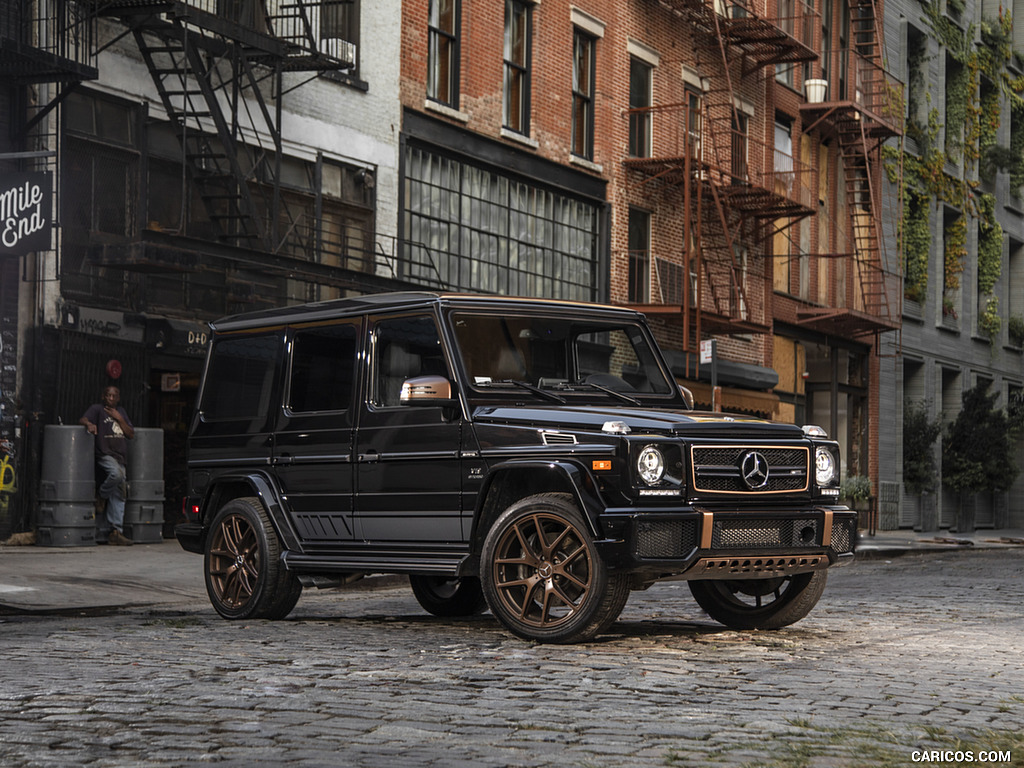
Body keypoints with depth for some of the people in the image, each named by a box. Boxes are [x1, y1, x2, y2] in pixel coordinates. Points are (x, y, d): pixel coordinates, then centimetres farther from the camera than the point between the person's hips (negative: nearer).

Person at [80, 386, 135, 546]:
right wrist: (89, 424, -32)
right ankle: (101, 495, -9)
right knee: (116, 473, -37)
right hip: (105, 454, -5)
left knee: (119, 495, -1)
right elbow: (82, 420, -9)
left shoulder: (121, 412, 20)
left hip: (121, 457, 5)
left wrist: (119, 419, 0)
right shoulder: (97, 409, 6)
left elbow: (131, 434, 13)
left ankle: (116, 531, -2)